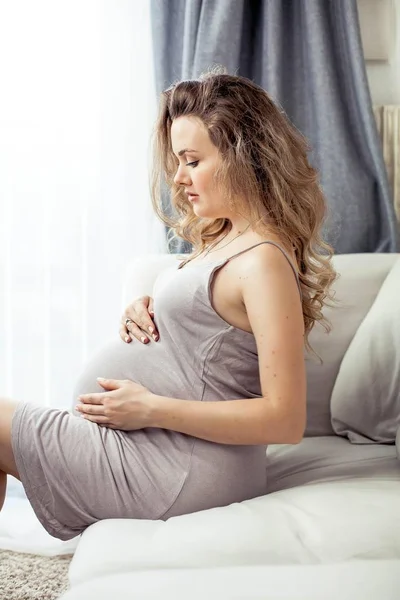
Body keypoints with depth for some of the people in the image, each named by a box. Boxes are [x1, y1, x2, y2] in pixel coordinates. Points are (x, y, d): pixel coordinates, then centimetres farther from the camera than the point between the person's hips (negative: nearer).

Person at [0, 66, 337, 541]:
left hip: (180, 470, -9)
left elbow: (285, 420, -23)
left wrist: (150, 408, -21)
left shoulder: (263, 261, -20)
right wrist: (145, 312, 0)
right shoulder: (224, 238, 10)